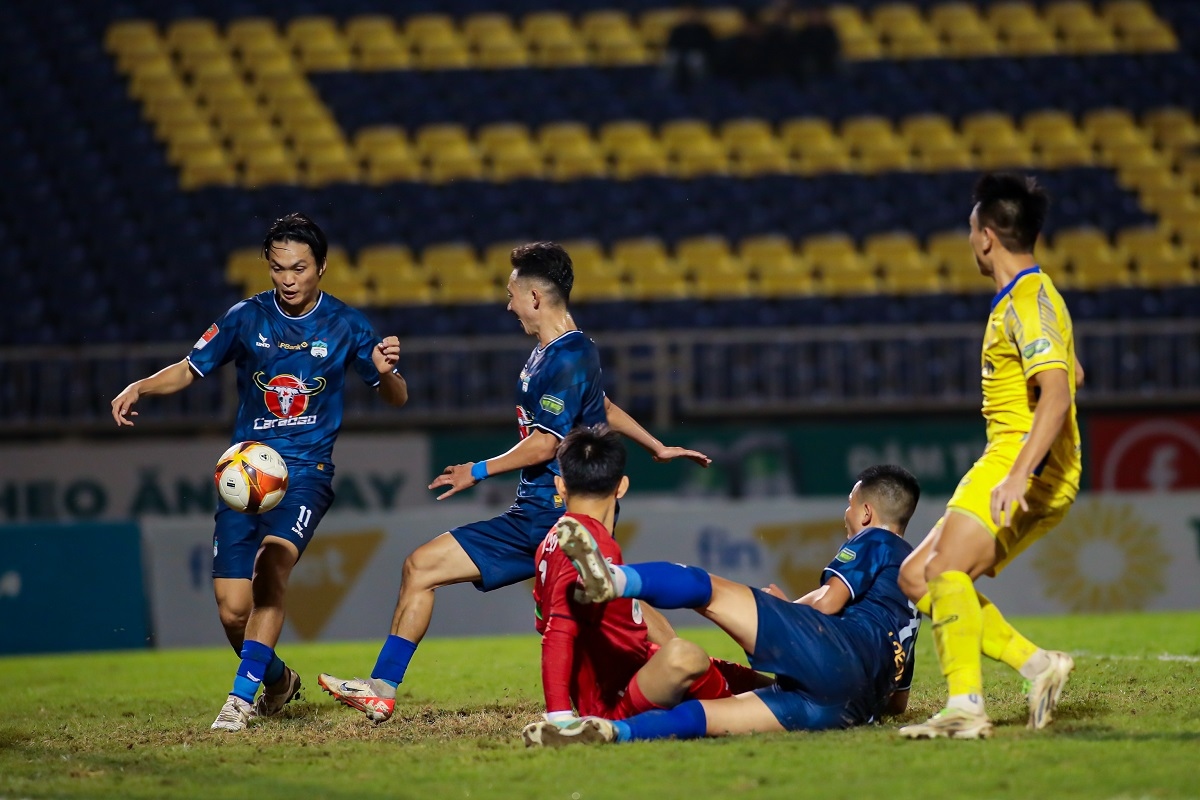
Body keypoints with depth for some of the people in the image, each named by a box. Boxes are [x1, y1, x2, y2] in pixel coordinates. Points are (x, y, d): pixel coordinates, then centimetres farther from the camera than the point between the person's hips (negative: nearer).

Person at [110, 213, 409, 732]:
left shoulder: (345, 325, 1)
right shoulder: (246, 318, 3)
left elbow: (396, 399, 8)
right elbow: (190, 370, 12)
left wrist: (386, 372, -15)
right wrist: (140, 386, -8)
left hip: (307, 471, -2)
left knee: (273, 559, -30)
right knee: (233, 611, -6)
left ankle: (243, 697, -29)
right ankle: (277, 681, 25)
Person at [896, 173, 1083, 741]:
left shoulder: (1028, 300, -13)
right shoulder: (1032, 293, 20)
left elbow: (1058, 391, -26)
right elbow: (1074, 375, 34)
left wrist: (1018, 473, -36)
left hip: (1027, 462, -10)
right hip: (1010, 460, 10)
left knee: (947, 570, -25)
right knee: (916, 577, 6)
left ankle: (966, 708, -33)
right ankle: (1037, 664, 0)